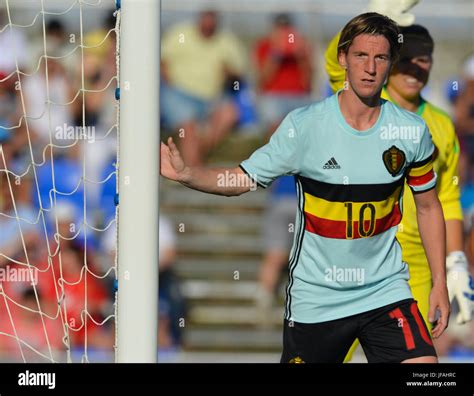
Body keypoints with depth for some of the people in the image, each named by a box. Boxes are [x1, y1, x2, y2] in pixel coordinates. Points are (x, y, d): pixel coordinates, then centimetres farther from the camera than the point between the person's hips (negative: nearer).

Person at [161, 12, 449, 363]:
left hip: (386, 291, 1)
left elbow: (428, 206, 9)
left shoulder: (412, 131, -3)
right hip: (314, 297, -1)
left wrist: (439, 283, 7)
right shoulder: (304, 125, -10)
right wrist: (186, 173, -22)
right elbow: (244, 178, -5)